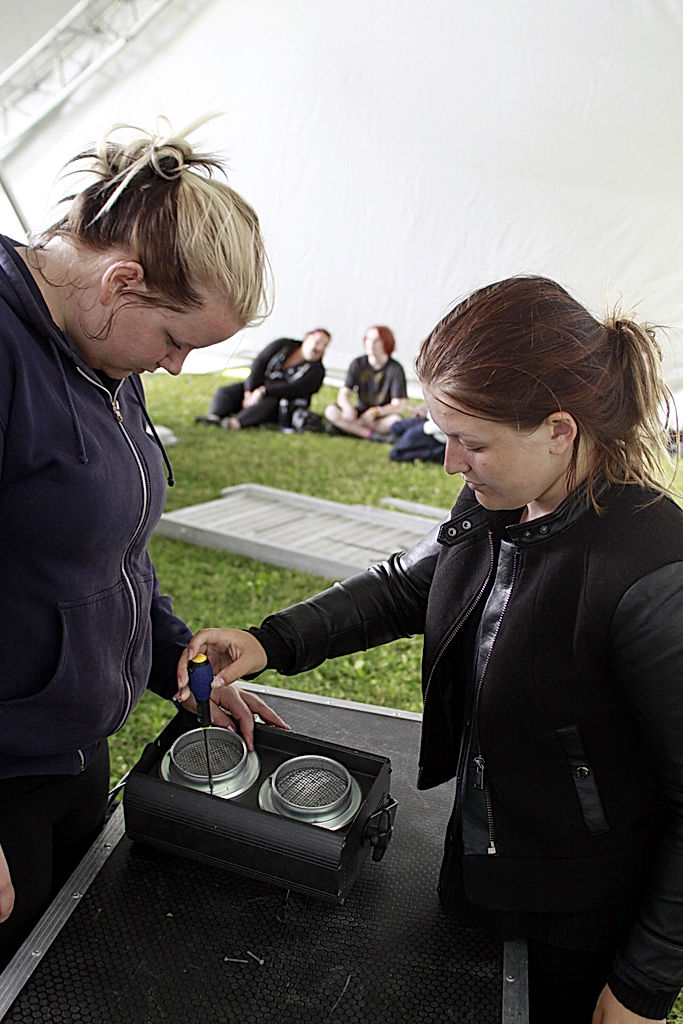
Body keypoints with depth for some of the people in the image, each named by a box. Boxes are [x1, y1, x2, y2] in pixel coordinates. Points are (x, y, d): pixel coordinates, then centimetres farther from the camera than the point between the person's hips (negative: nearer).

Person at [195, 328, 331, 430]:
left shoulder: (316, 370, -6)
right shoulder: (283, 345, 4)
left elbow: (293, 389, -19)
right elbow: (259, 364, -2)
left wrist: (263, 391, -26)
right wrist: (250, 392, -14)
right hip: (257, 388, 5)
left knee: (266, 404, -39)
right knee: (224, 392, -13)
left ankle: (236, 422, -65)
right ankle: (214, 417, -43)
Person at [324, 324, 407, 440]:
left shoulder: (395, 368, -10)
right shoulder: (358, 364, -1)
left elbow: (398, 406, -13)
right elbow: (344, 393, -7)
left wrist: (374, 412, -29)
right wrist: (348, 408, -32)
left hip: (383, 415, -3)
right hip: (360, 411, 3)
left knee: (395, 420, -37)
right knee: (331, 410, -23)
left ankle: (351, 428, -21)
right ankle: (373, 435, -28)